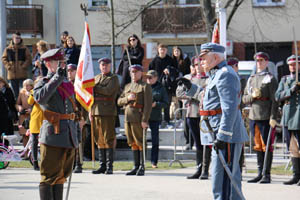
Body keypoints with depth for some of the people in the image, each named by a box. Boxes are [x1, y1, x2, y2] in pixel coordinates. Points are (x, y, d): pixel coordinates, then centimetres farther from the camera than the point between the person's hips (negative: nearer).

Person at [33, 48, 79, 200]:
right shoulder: (43, 83, -4)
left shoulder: (67, 83, 17)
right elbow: (40, 98, -28)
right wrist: (57, 77, -27)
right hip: (53, 136, -7)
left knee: (62, 175, 12)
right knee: (50, 176, -6)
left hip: (69, 135, 7)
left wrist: (74, 135, 23)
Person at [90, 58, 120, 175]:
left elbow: (108, 91, -15)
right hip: (96, 112, 6)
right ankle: (102, 165, 11)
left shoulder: (113, 78, 1)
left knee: (108, 139, -7)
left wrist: (94, 87, -6)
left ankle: (109, 166, -6)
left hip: (108, 112, -6)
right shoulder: (96, 78, 20)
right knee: (99, 139, 6)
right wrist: (90, 110, 10)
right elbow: (91, 95, 20)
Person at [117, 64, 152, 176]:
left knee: (140, 143, -4)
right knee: (133, 143, 9)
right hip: (128, 118, 6)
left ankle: (142, 168, 0)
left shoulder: (145, 87, -2)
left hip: (138, 119, -6)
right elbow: (119, 102, 16)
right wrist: (127, 98, -6)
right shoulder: (127, 86, 19)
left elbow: (148, 105, -9)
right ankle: (136, 167, 14)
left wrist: (145, 120, -17)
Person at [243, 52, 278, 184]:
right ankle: (260, 173, 15)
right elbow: (244, 99, 15)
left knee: (267, 146, -4)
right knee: (258, 146, 9)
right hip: (253, 117, 6)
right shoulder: (251, 79, 15)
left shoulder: (270, 79, -3)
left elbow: (274, 100, -8)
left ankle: (267, 175, 0)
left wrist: (273, 118, -16)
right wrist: (252, 96, -7)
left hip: (266, 118, -6)